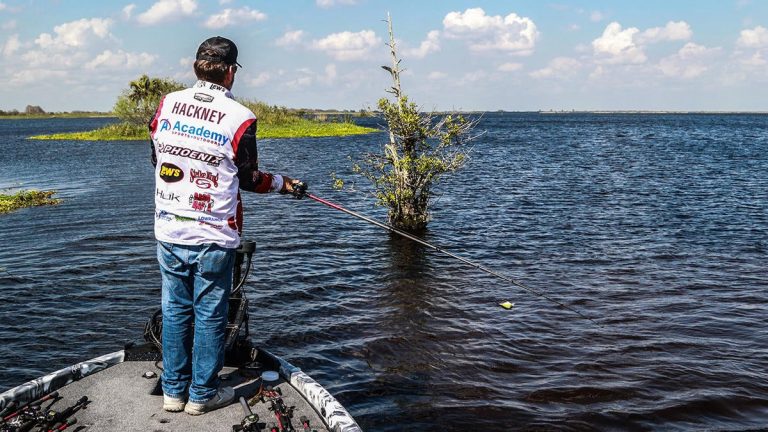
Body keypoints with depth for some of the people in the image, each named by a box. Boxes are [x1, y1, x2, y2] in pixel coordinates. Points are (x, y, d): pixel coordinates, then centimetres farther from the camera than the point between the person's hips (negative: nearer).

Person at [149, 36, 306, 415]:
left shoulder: (167, 104, 0)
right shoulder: (239, 118, -13)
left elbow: (156, 159, 11)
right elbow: (248, 178, -3)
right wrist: (283, 183, 14)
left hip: (168, 230, 5)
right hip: (213, 236, -4)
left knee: (175, 309, 15)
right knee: (210, 315, 8)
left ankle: (173, 391, 25)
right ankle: (202, 395, 20)